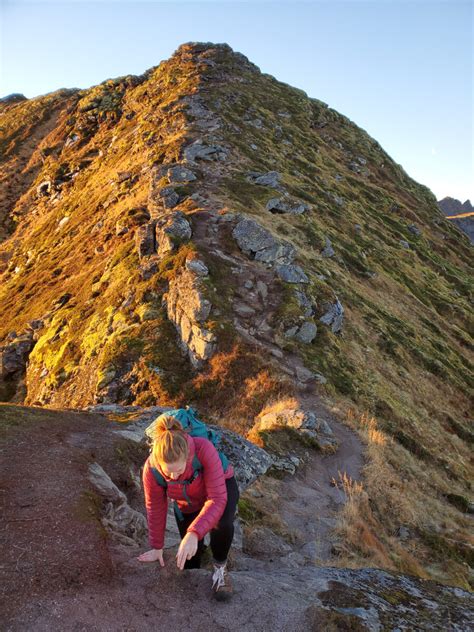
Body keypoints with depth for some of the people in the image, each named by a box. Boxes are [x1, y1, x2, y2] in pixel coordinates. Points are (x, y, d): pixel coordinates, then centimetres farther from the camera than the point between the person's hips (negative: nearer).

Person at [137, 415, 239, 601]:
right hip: (188, 504, 3)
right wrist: (157, 547, -2)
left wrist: (194, 534, -52)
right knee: (189, 562, 8)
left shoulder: (204, 449, -42)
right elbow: (155, 508, -13)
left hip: (220, 487, -3)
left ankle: (220, 566, -7)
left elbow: (217, 499, -41)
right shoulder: (151, 469, -31)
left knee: (222, 524, -36)